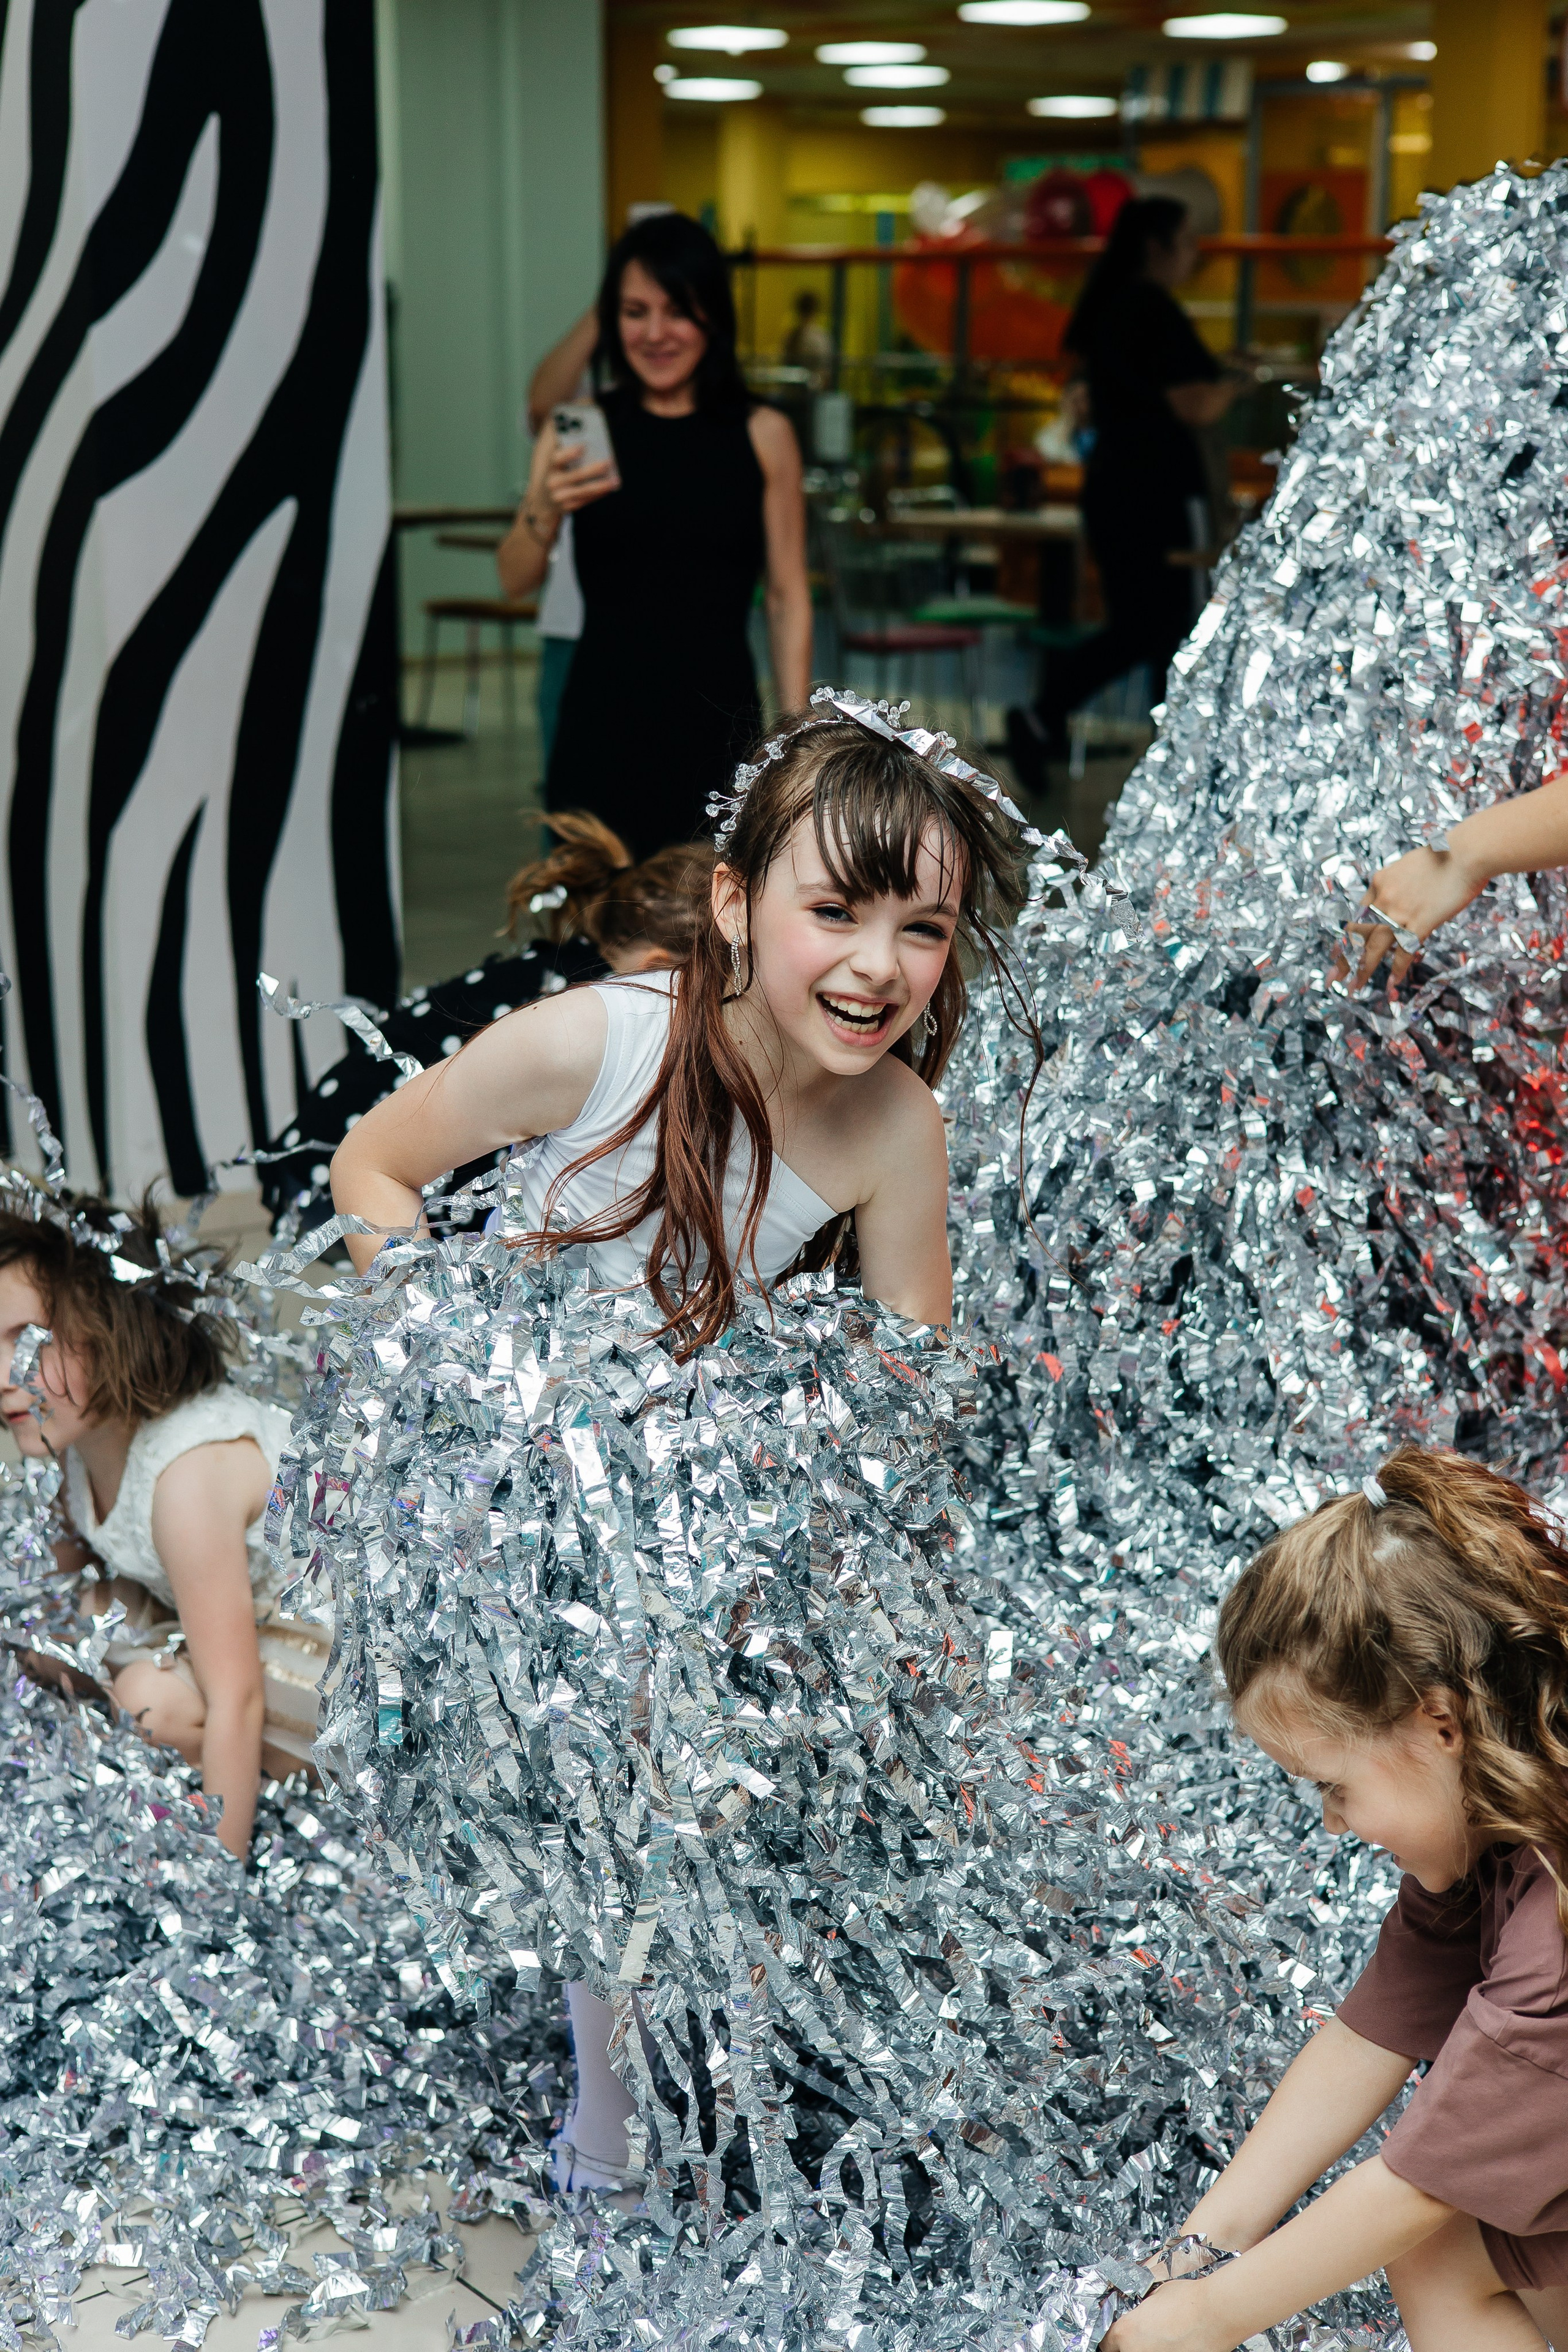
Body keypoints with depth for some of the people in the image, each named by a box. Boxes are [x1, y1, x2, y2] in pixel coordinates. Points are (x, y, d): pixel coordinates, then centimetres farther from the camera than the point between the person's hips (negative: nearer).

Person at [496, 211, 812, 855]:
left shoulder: (761, 435, 4)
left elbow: (788, 599, 5)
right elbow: (514, 580, 1)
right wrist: (544, 513, -20)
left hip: (718, 721, -1)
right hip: (602, 724, 1)